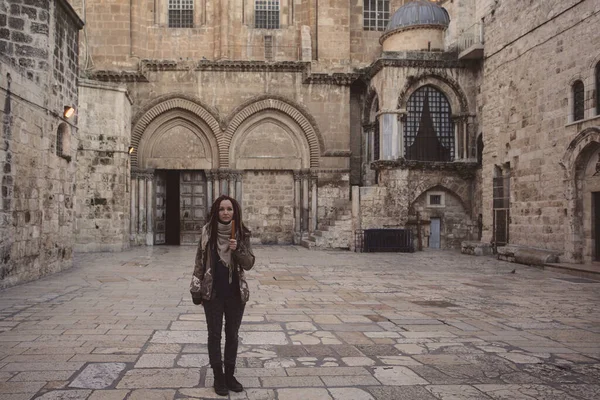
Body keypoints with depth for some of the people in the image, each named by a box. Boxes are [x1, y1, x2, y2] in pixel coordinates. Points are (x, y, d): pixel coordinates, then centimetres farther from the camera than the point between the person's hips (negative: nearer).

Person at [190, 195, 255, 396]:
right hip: (212, 293, -1)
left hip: (236, 293, 1)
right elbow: (200, 261, 1)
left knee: (232, 335, 12)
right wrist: (196, 290, 0)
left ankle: (230, 375, 26)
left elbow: (249, 264, -6)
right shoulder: (208, 231, -5)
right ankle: (218, 377, 20)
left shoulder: (242, 234, -3)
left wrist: (237, 250, -24)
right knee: (214, 335, 7)